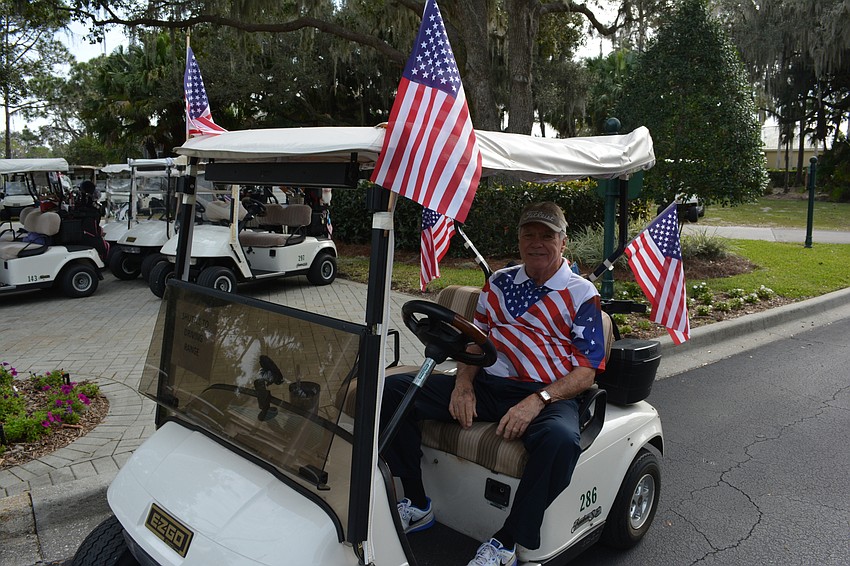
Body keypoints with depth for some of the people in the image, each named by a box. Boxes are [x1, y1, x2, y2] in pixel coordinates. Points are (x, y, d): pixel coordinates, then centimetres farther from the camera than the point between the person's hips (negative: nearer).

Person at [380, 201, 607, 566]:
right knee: (392, 390, -10)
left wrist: (537, 401, -21)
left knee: (560, 440, -40)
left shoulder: (582, 295, 1)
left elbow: (586, 371, -5)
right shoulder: (498, 283, 15)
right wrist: (463, 383, -4)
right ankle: (416, 505, -2)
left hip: (549, 396, -4)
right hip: (487, 385, 4)